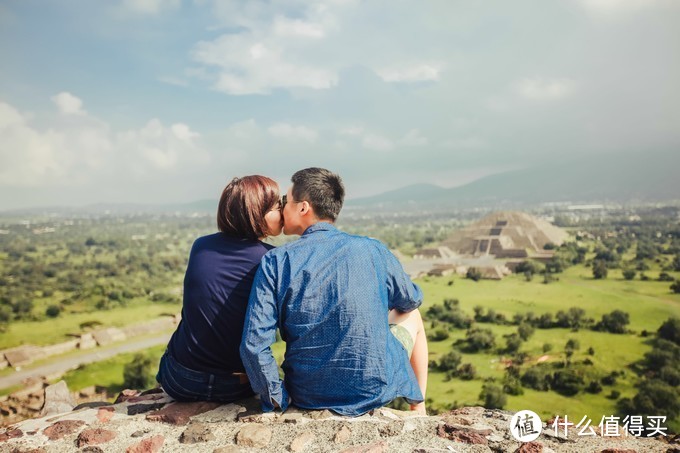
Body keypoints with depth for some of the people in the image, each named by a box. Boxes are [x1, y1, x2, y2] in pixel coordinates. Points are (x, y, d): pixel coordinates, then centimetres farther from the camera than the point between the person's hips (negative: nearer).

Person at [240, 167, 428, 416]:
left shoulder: (275, 262, -10)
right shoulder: (373, 250, -8)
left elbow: (253, 345, -16)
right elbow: (412, 300, 11)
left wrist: (276, 400, -1)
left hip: (308, 397, 1)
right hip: (376, 390, 0)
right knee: (411, 314, 27)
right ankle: (418, 407, 35)